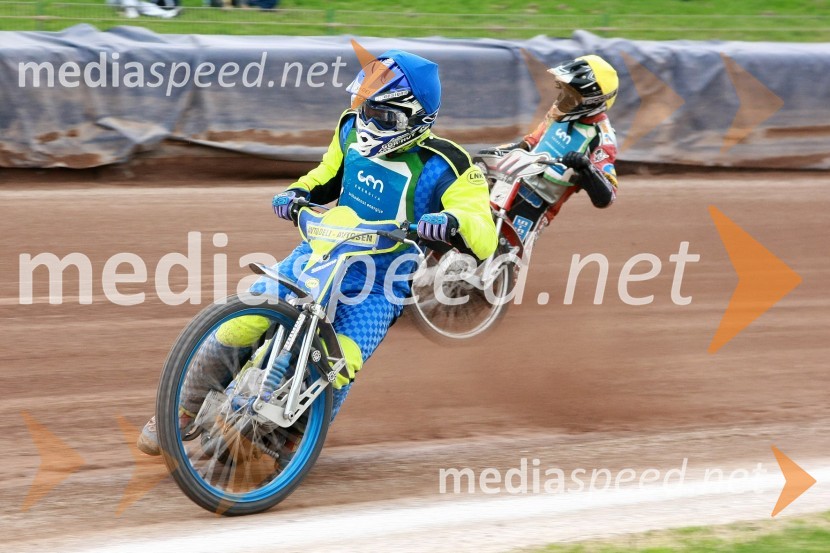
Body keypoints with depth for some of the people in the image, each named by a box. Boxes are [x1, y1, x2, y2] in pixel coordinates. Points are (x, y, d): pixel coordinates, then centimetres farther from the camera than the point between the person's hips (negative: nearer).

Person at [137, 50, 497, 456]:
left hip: (378, 287, -4)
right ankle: (185, 410, 8)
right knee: (242, 324, -14)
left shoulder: (444, 168, -16)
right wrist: (297, 192, 0)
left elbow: (483, 240, -22)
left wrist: (452, 222, -45)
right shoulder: (353, 130, 1)